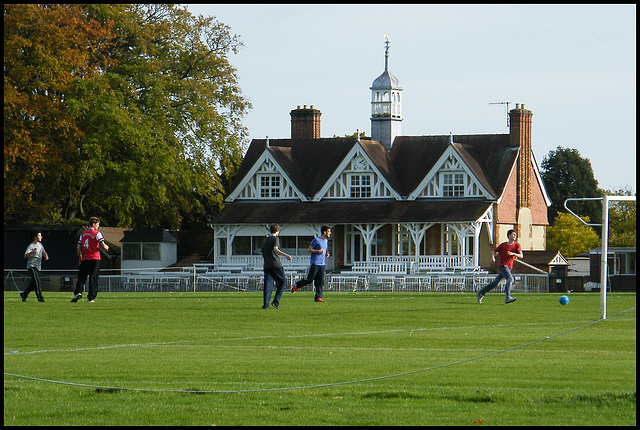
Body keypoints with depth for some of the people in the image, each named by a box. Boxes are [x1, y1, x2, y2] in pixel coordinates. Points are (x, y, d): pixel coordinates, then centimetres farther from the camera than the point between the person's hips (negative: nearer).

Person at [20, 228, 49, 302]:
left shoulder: (40, 245, 14)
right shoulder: (31, 246, -12)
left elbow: (43, 252, 24)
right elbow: (25, 256, -21)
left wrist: (46, 255, 1)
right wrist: (33, 252, -37)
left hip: (38, 267, 8)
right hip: (32, 266, -8)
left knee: (33, 284, 10)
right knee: (37, 282, -16)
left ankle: (24, 294, 25)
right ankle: (40, 297, -18)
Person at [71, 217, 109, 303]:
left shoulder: (83, 234, 10)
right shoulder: (97, 234, -6)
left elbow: (78, 247, 9)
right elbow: (103, 246, -14)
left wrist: (80, 258, 19)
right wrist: (106, 247, 9)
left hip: (85, 259, 4)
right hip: (95, 259, -4)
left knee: (81, 277, 9)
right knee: (93, 279, 1)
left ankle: (78, 292, -13)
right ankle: (91, 297, -1)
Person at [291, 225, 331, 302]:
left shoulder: (326, 241, 17)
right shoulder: (316, 240, -7)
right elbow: (309, 249, -5)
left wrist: (326, 254, 10)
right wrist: (318, 251, -17)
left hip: (322, 264, 7)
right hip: (315, 263, -7)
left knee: (320, 282, -2)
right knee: (309, 280, -5)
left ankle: (318, 297, -4)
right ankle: (296, 286, 16)